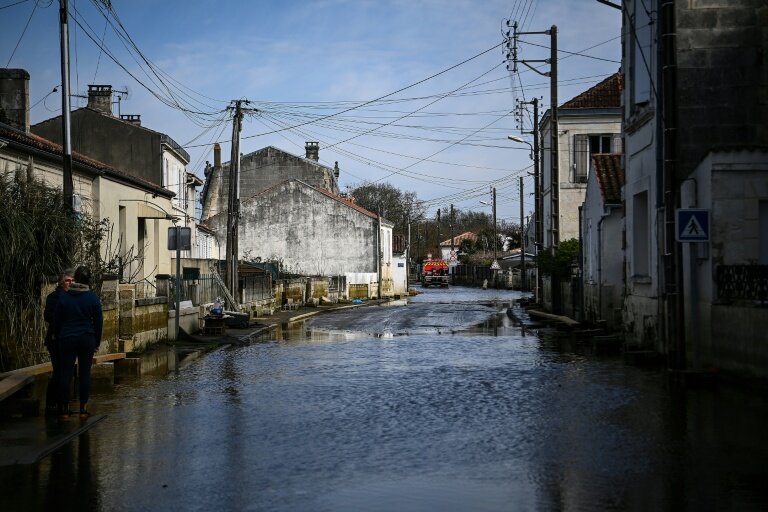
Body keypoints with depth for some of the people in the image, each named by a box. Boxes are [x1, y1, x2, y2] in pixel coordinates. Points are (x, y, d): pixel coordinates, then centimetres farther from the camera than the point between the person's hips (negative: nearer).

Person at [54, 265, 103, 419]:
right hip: (87, 339, -1)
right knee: (85, 373, 5)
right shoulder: (93, 298, -3)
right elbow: (99, 321, 0)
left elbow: (56, 320, 5)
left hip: (67, 339, 1)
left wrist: (58, 337, 17)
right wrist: (97, 342, 10)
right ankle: (83, 409, 6)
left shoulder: (64, 297, 0)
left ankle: (64, 409, 4)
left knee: (66, 373, 4)